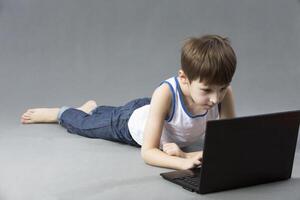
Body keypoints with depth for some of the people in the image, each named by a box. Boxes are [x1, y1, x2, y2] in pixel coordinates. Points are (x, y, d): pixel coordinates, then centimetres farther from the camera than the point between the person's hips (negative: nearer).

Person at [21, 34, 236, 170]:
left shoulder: (224, 93, -37)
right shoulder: (166, 93, -47)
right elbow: (148, 152, -44)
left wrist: (187, 155, -47)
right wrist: (182, 163, -63)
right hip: (132, 120, -4)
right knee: (85, 124, 24)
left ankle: (93, 108, 65)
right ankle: (59, 113, 54)